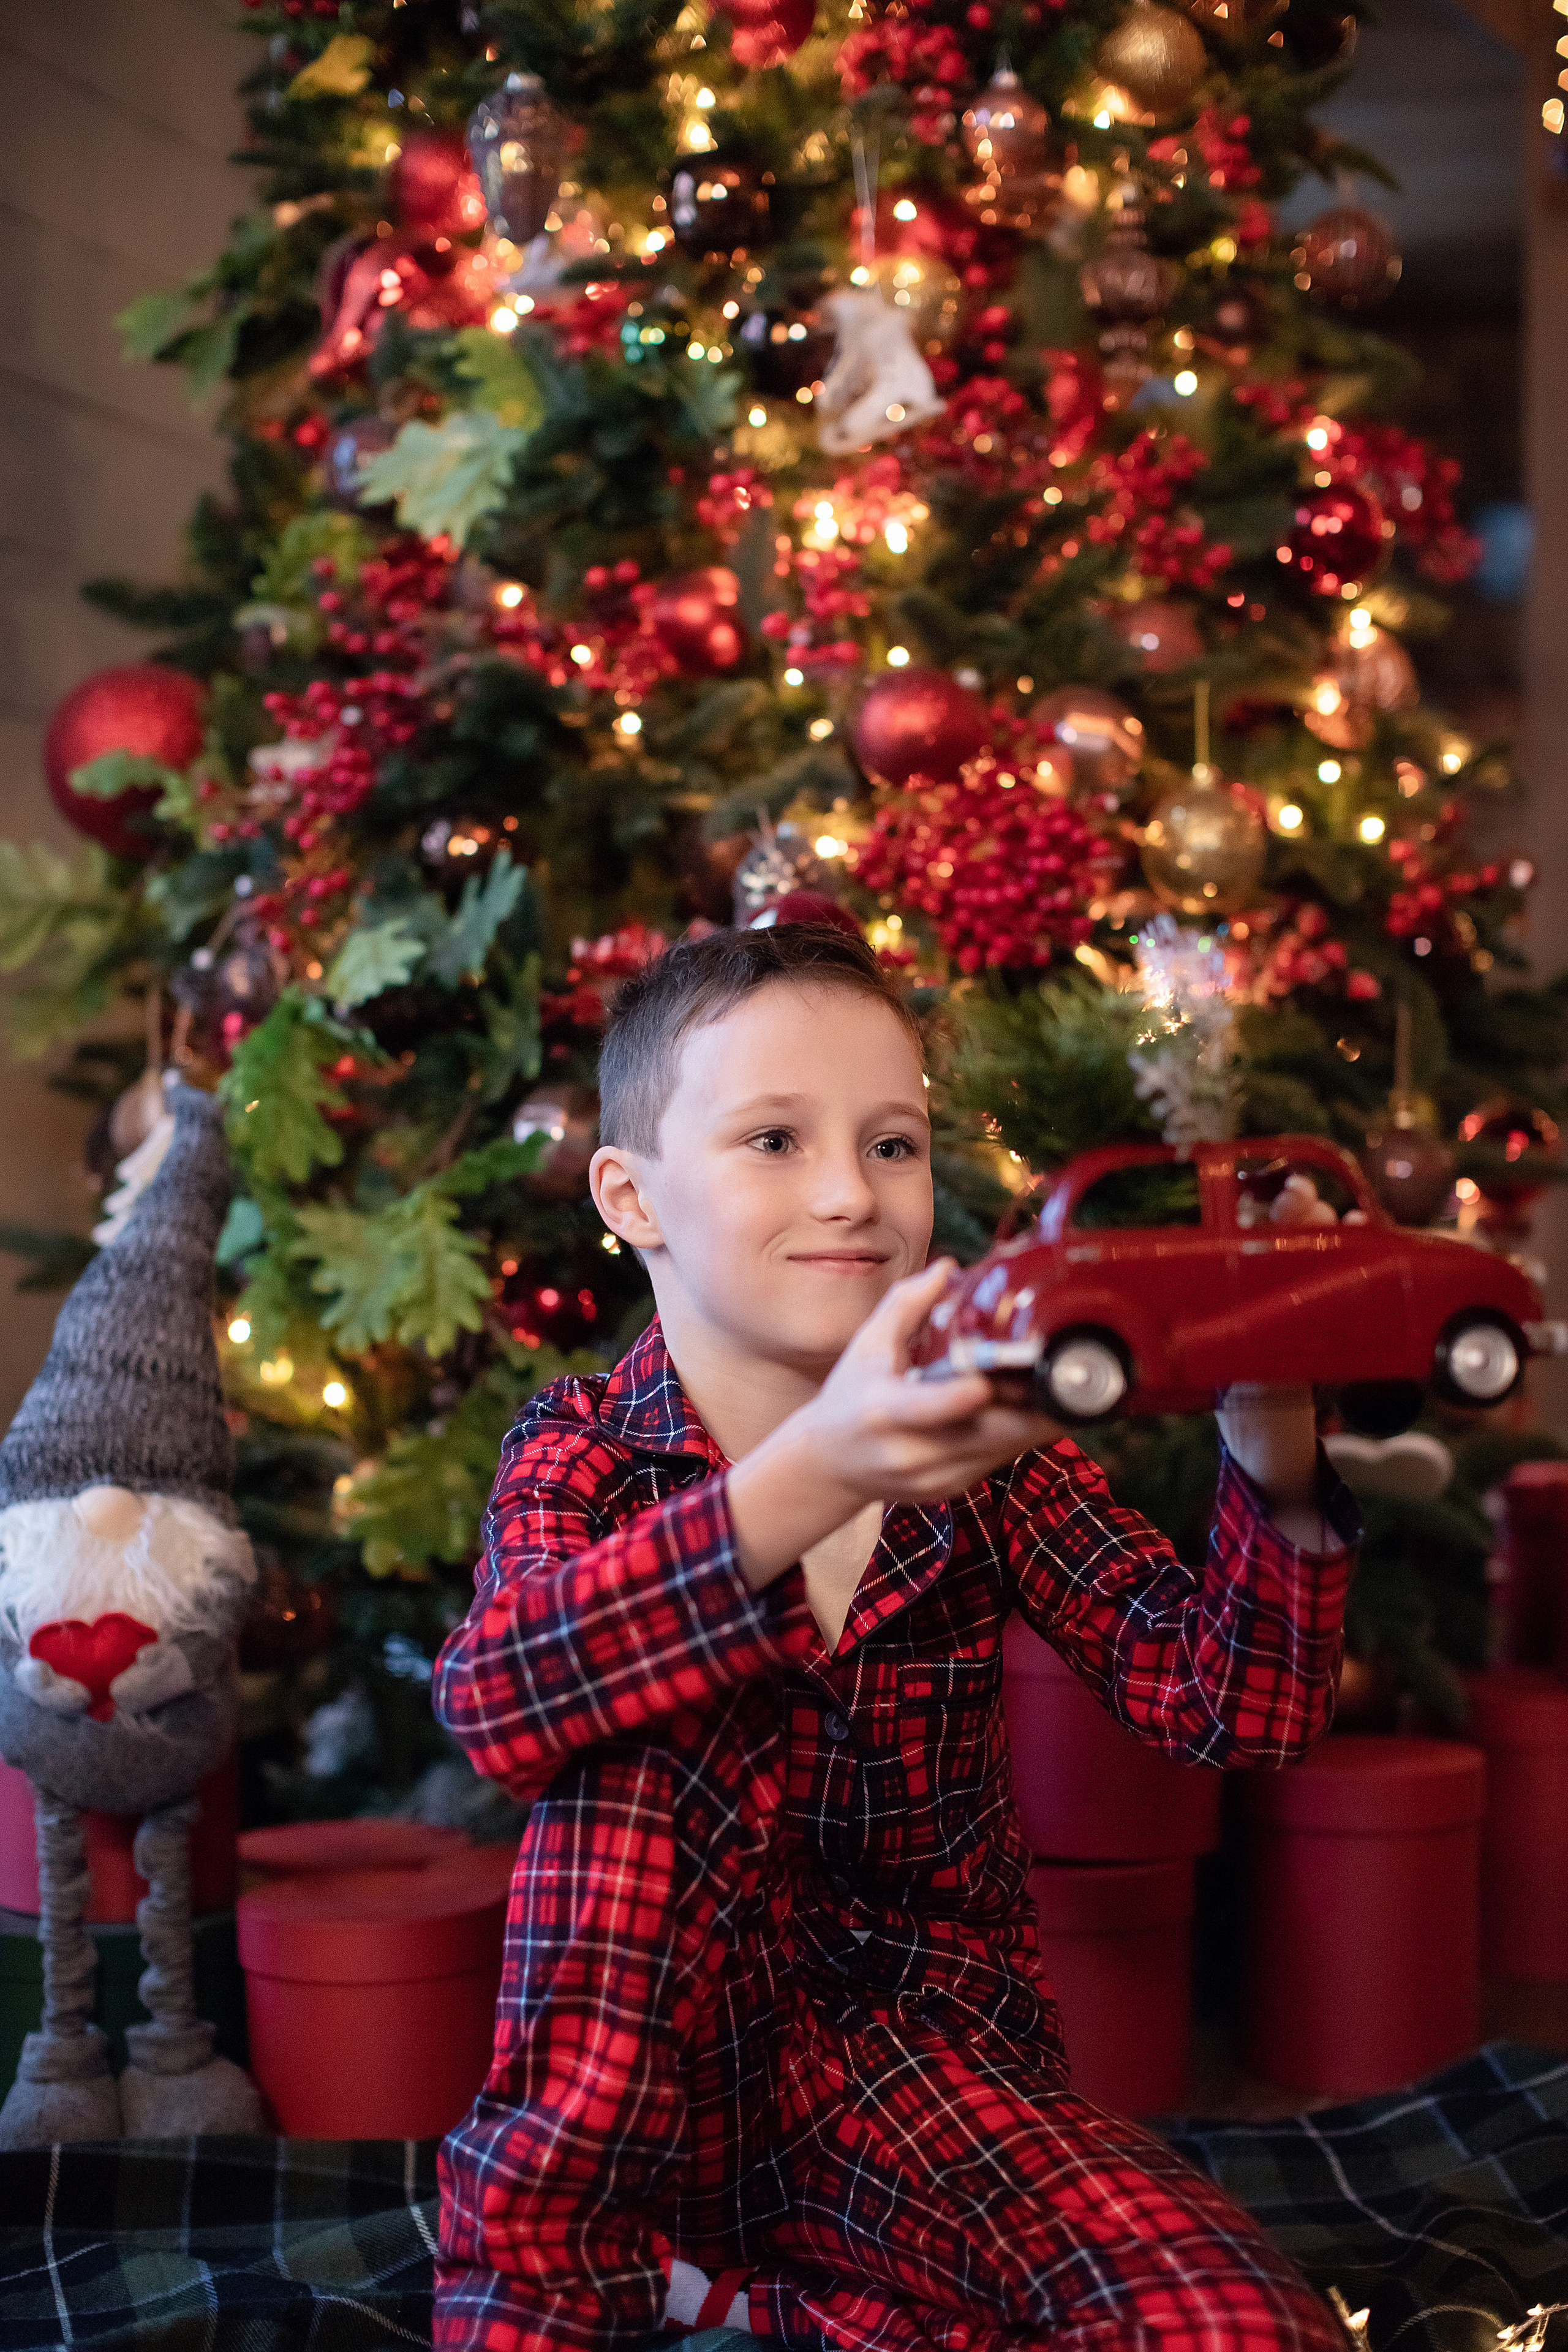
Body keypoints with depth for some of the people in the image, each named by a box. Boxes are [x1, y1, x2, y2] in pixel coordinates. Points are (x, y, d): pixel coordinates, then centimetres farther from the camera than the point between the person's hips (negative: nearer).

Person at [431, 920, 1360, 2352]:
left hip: (923, 2055, 3)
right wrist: (814, 1475, -46)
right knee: (645, 1733, -28)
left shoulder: (977, 1455, -1)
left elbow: (1236, 1708, -11)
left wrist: (1276, 1470, -33)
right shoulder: (584, 1451, -6)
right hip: (640, 2063, -2)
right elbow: (493, 1696, -30)